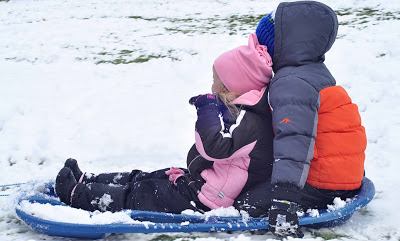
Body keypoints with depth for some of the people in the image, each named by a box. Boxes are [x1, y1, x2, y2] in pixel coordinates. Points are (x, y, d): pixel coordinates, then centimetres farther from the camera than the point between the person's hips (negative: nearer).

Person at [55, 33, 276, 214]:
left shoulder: (248, 120, -25)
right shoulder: (243, 113, 8)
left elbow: (215, 147, -36)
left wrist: (208, 112, -23)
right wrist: (208, 110, -1)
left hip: (203, 200, -10)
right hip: (199, 181, 10)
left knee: (139, 195, -1)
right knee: (143, 178, 15)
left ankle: (76, 194, 7)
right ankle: (85, 181, 26)